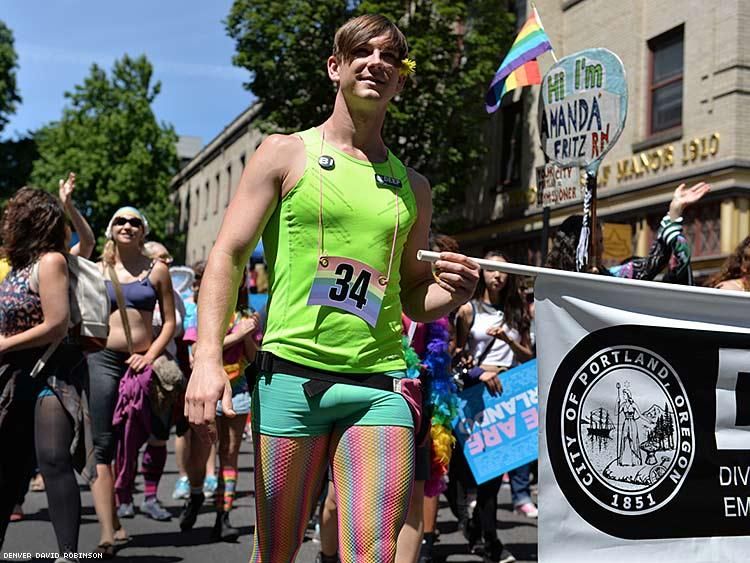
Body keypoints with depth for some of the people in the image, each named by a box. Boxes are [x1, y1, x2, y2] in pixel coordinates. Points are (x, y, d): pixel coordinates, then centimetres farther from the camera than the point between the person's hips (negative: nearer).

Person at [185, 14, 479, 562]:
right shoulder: (286, 153, 6)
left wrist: (455, 292, 0)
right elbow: (228, 256, 1)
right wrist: (208, 358, -12)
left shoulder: (414, 186, 16)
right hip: (291, 375, -2)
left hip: (380, 383, 2)